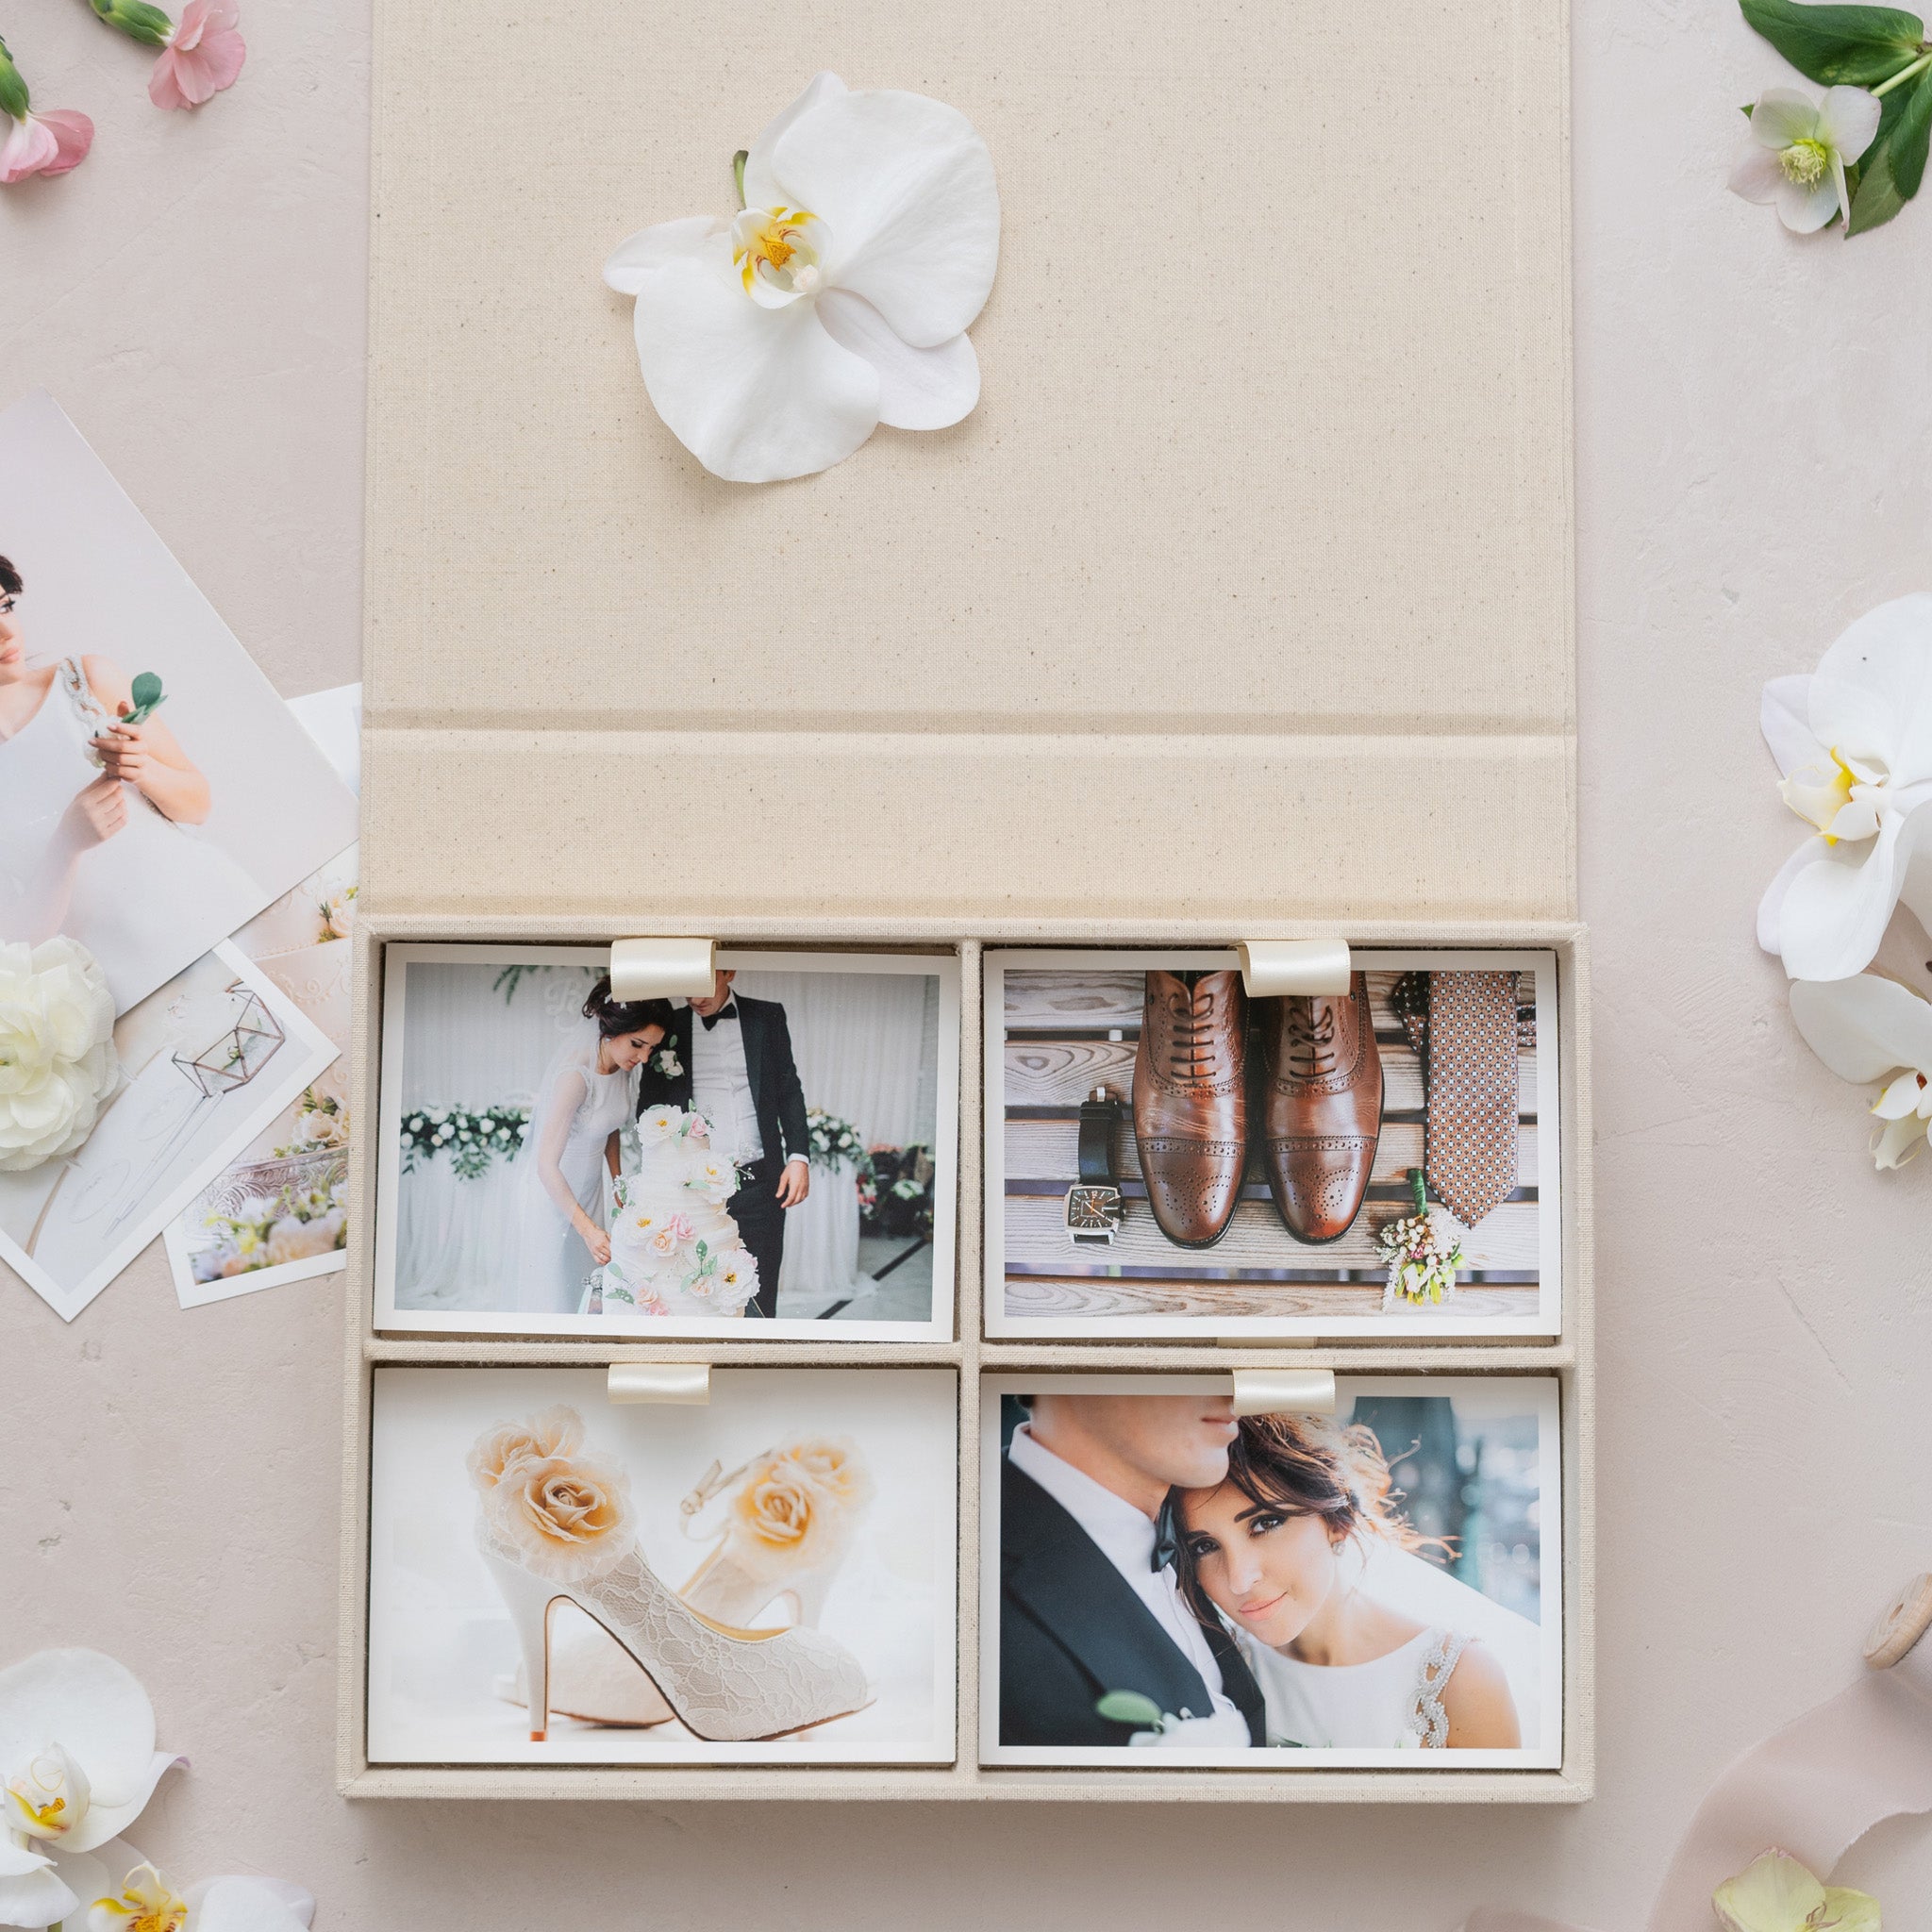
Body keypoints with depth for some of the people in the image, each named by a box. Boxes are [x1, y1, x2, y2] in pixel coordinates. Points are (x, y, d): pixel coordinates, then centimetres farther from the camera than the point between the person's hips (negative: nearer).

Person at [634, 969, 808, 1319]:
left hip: (760, 1182, 0)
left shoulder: (768, 1017, 6)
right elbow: (649, 1104, 10)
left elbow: (789, 1090, 10)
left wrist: (799, 1157, -2)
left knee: (758, 1298, 0)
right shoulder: (669, 1026, 6)